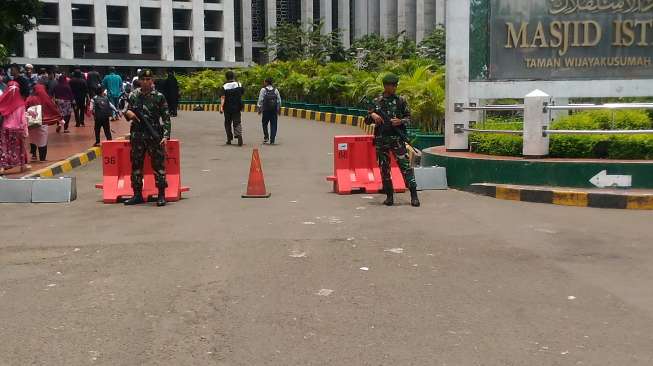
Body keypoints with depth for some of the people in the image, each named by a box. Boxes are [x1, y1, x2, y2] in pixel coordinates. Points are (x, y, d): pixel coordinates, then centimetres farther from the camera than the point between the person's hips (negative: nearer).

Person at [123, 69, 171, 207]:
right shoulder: (133, 96, 8)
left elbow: (166, 118, -3)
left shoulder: (159, 97, -1)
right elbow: (128, 111, 20)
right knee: (136, 164, 9)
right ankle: (137, 194, 18)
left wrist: (166, 135, -12)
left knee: (158, 164, -3)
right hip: (137, 136, 4)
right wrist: (128, 113, -5)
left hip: (155, 136, -4)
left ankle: (161, 195, 2)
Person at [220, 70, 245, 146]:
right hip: (237, 108, 1)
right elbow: (242, 93, 11)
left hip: (227, 108, -1)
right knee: (237, 122, -1)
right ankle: (239, 135, -26)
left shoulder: (224, 86, -7)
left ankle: (229, 139, 18)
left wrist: (221, 106, -21)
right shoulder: (239, 85, 1)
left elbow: (223, 97, -16)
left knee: (227, 123, 13)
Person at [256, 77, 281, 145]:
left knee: (264, 124, 12)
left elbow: (260, 100, -5)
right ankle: (272, 140, 1)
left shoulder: (263, 90, -3)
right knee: (273, 125, 3)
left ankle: (266, 137, 3)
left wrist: (259, 109, 1)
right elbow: (279, 100, 8)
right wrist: (279, 109, 15)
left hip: (266, 110, -2)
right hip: (274, 110, 2)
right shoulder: (275, 90, 7)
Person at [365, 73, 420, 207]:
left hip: (397, 138, -2)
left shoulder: (401, 101, 5)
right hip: (381, 140, 2)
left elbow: (409, 118, 8)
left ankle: (414, 195, -8)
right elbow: (367, 121, 13)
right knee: (384, 168, 6)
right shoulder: (376, 102, 7)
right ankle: (389, 196, 16)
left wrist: (401, 121, -12)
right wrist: (372, 115, -8)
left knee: (405, 165, -8)